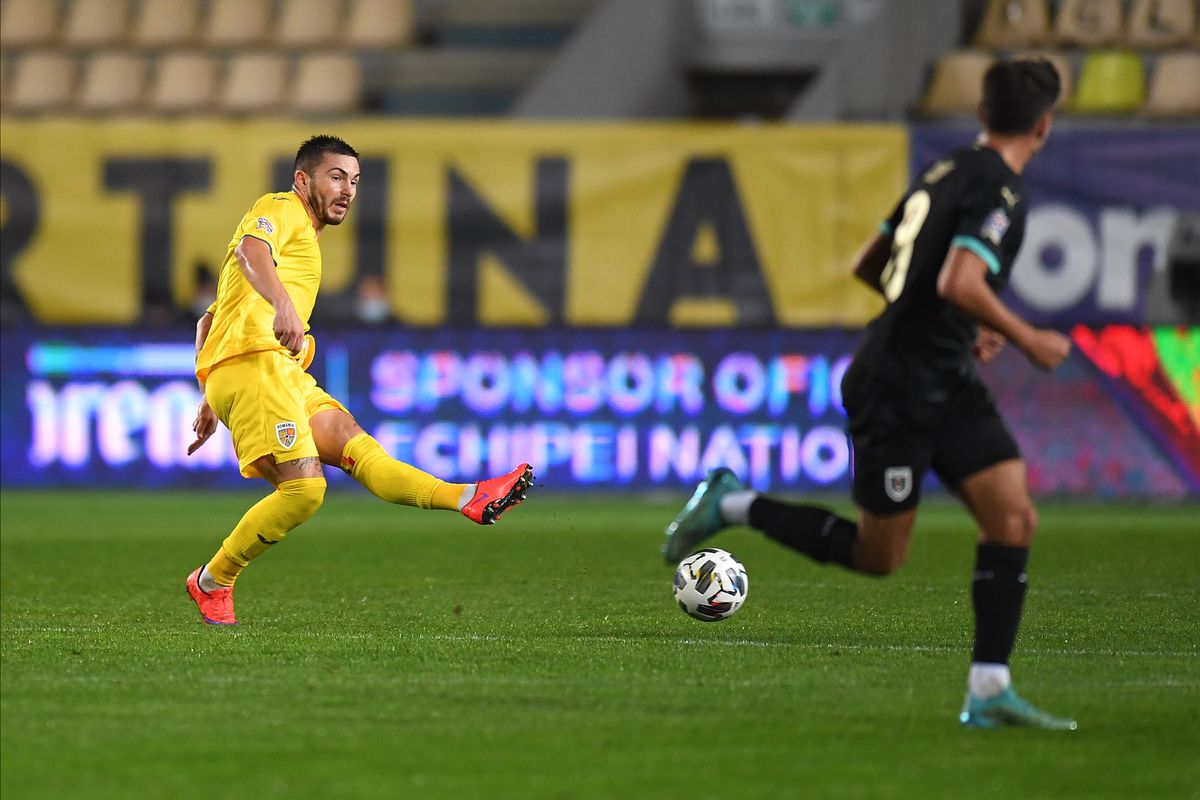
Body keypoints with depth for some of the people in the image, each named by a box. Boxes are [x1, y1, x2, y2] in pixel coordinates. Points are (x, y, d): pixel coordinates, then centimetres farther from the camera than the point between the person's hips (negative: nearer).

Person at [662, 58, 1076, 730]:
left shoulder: (943, 175, 12)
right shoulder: (999, 190, -16)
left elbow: (867, 265, 20)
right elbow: (959, 283, -31)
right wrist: (1026, 340, -17)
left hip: (947, 386, 9)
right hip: (897, 391, -9)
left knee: (1014, 518, -4)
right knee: (877, 557, 1)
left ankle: (990, 692, -7)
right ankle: (734, 506, 15)